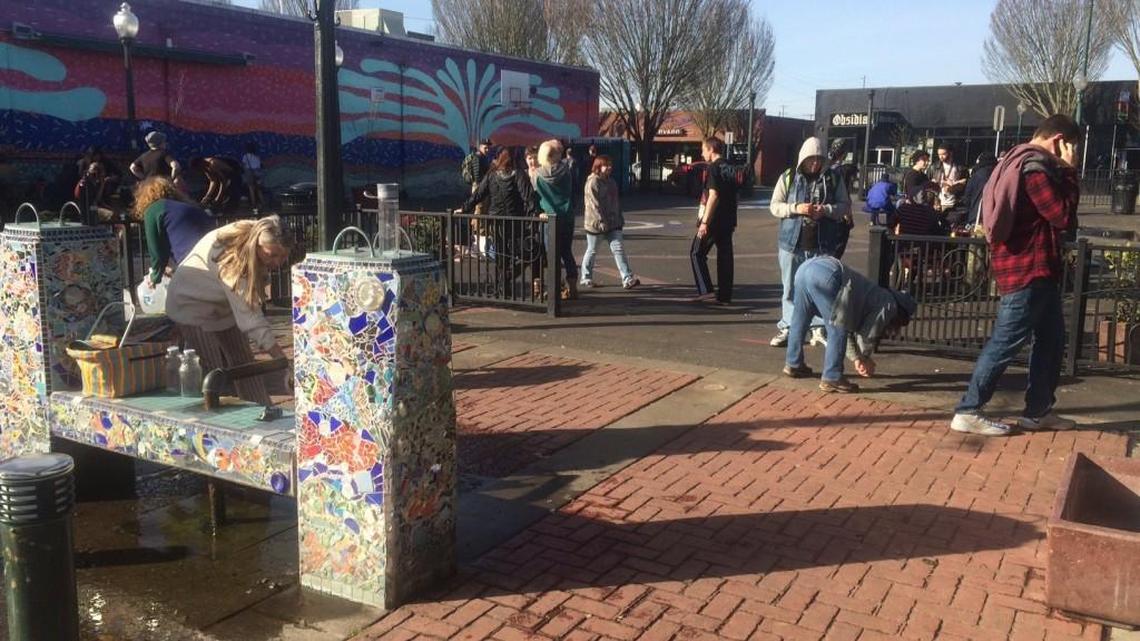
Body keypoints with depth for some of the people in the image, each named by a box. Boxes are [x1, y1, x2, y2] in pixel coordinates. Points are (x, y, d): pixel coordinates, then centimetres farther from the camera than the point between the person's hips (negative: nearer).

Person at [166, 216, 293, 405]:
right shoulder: (231, 258, -40)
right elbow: (250, 319, -44)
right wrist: (285, 364, -47)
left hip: (224, 305, 7)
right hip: (193, 305, -7)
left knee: (244, 364, 5)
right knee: (212, 372, -9)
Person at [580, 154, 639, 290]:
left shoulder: (610, 181, 14)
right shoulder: (593, 182, -13)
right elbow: (594, 203, -20)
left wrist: (619, 218, 16)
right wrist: (601, 220, -24)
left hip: (613, 223, 7)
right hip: (596, 223, -7)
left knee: (618, 249, -2)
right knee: (592, 251, 6)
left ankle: (628, 279, -6)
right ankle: (586, 278, 21)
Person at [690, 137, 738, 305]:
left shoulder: (713, 168, -11)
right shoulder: (729, 169, 14)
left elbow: (713, 195, -20)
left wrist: (704, 221, -21)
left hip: (714, 220, -8)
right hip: (728, 221, 8)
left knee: (697, 253, 2)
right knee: (725, 256, 8)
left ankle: (706, 290, -6)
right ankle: (724, 296, 10)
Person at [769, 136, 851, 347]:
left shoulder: (834, 179, 4)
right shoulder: (788, 177, 2)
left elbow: (845, 206, 5)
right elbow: (775, 206, 2)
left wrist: (827, 210, -15)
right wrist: (795, 208, -17)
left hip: (822, 246, 0)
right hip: (792, 243, 0)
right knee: (790, 289, 8)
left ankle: (819, 329, 15)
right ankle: (786, 328, 17)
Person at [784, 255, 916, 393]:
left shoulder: (876, 296, 37)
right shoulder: (888, 305, 12)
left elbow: (850, 327, 43)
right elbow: (867, 336, 11)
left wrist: (856, 358, 45)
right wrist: (865, 358, 30)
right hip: (825, 275, -9)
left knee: (799, 321, 23)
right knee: (838, 330, 1)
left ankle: (793, 365, 37)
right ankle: (831, 378, 5)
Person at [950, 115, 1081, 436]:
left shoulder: (1022, 160, 16)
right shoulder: (1035, 166, -17)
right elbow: (1064, 217, -18)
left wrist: (1063, 173, 10)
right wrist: (1069, 172, -11)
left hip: (1035, 267, 11)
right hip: (1027, 270, -11)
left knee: (1051, 338, 16)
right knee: (1006, 342, -7)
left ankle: (1038, 411, 24)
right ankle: (968, 412, -2)